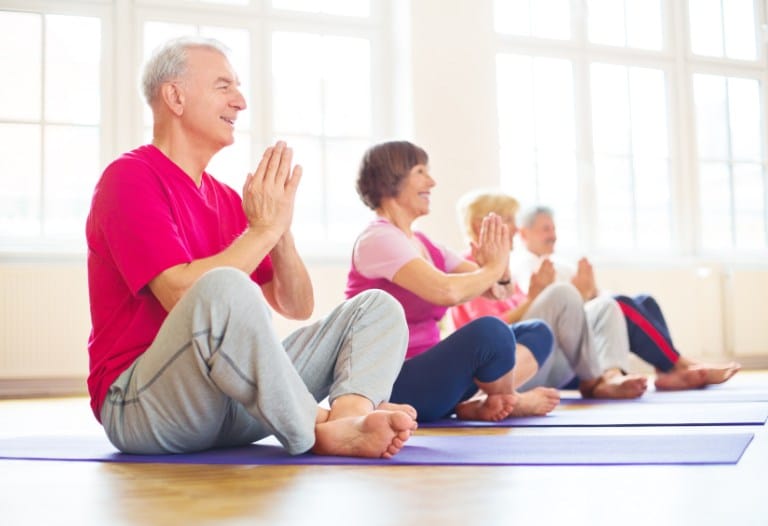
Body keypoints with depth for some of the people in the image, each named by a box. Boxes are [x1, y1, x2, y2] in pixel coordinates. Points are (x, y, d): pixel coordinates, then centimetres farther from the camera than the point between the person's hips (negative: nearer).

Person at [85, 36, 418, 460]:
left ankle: (350, 416, -32)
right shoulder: (129, 179, -6)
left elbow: (297, 307, 12)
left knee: (377, 306, 0)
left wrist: (281, 227, -5)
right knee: (224, 286, -38)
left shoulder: (227, 200, 17)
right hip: (137, 406, -8)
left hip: (231, 408, 8)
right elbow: (183, 293, -22)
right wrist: (263, 228, -12)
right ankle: (319, 433, -22)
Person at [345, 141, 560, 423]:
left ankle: (476, 403, -16)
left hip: (427, 371, 10)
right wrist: (492, 268, -10)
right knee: (489, 330, -32)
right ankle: (509, 401, 0)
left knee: (536, 333, 8)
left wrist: (497, 265, -8)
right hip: (394, 386, -9)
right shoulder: (378, 238, -13)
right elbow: (447, 291, -29)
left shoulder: (422, 243, 14)